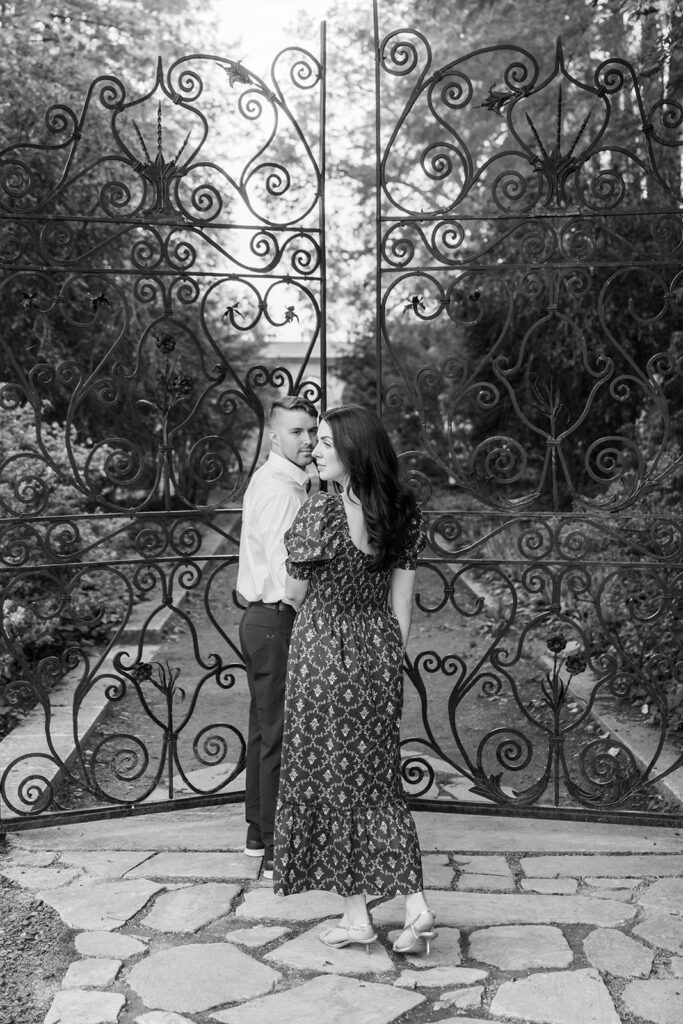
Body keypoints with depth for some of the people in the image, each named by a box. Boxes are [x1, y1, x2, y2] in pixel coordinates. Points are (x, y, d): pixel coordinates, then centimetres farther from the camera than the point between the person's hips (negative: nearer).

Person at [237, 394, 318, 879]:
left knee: (265, 730, 18)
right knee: (281, 735, -5)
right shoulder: (281, 490, -17)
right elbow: (288, 577, -23)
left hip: (262, 618, 11)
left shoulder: (270, 481, 15)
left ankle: (259, 834, 31)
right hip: (278, 622, -11)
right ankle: (279, 853, 1)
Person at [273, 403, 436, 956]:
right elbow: (401, 602, 5)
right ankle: (416, 903, 6)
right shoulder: (404, 510, 0)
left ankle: (357, 916, 16)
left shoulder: (322, 509, -17)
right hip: (380, 650, 6)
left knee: (331, 780, 8)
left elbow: (295, 595, -5)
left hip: (323, 651, -6)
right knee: (379, 779, 15)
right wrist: (389, 659, 14)